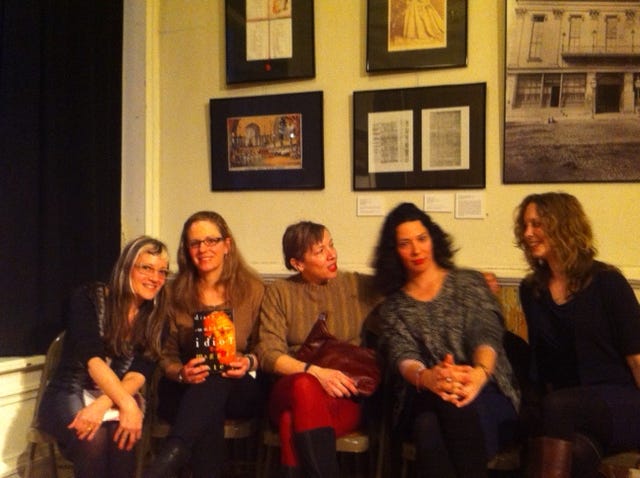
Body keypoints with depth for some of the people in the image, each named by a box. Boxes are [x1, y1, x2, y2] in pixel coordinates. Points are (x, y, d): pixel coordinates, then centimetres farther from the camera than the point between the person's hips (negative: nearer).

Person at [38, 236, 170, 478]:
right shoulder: (88, 298, -9)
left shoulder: (154, 316, 2)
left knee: (123, 434, -32)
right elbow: (92, 358, -21)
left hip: (118, 396, 3)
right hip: (70, 393, -2)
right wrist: (127, 403, -34)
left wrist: (103, 405, -28)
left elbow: (139, 373, -9)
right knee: (93, 437, -34)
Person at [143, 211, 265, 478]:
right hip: (186, 391, 0)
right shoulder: (175, 293, 6)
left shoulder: (253, 289, 4)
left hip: (239, 390, 0)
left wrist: (250, 362, -14)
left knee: (215, 382, -39)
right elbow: (166, 354, 8)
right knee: (209, 416, -39)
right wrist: (180, 373, -16)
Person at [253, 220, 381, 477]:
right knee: (305, 387, -36)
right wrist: (314, 372, -14)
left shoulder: (361, 286, 12)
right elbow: (268, 353, 0)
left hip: (347, 397, -1)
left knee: (293, 420, -33)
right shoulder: (278, 292, 11)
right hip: (291, 390, 1)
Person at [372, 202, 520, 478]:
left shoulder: (470, 283, 12)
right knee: (428, 425, -37)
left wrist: (478, 374, -31)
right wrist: (426, 378, -31)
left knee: (459, 404, -38)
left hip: (486, 393, 0)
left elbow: (488, 335, -5)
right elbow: (402, 356, -4)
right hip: (424, 401, 1)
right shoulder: (393, 308, 16)